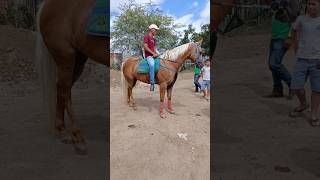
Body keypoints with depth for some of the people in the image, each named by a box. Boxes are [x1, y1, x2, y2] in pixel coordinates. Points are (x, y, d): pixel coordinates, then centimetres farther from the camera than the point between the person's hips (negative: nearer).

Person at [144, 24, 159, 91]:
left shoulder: (154, 39, 22)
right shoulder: (146, 36, -3)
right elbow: (145, 47, -13)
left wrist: (156, 53, 0)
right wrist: (153, 53, -16)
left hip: (153, 55, 9)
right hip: (148, 55, -9)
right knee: (152, 64, -36)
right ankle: (152, 82, -38)